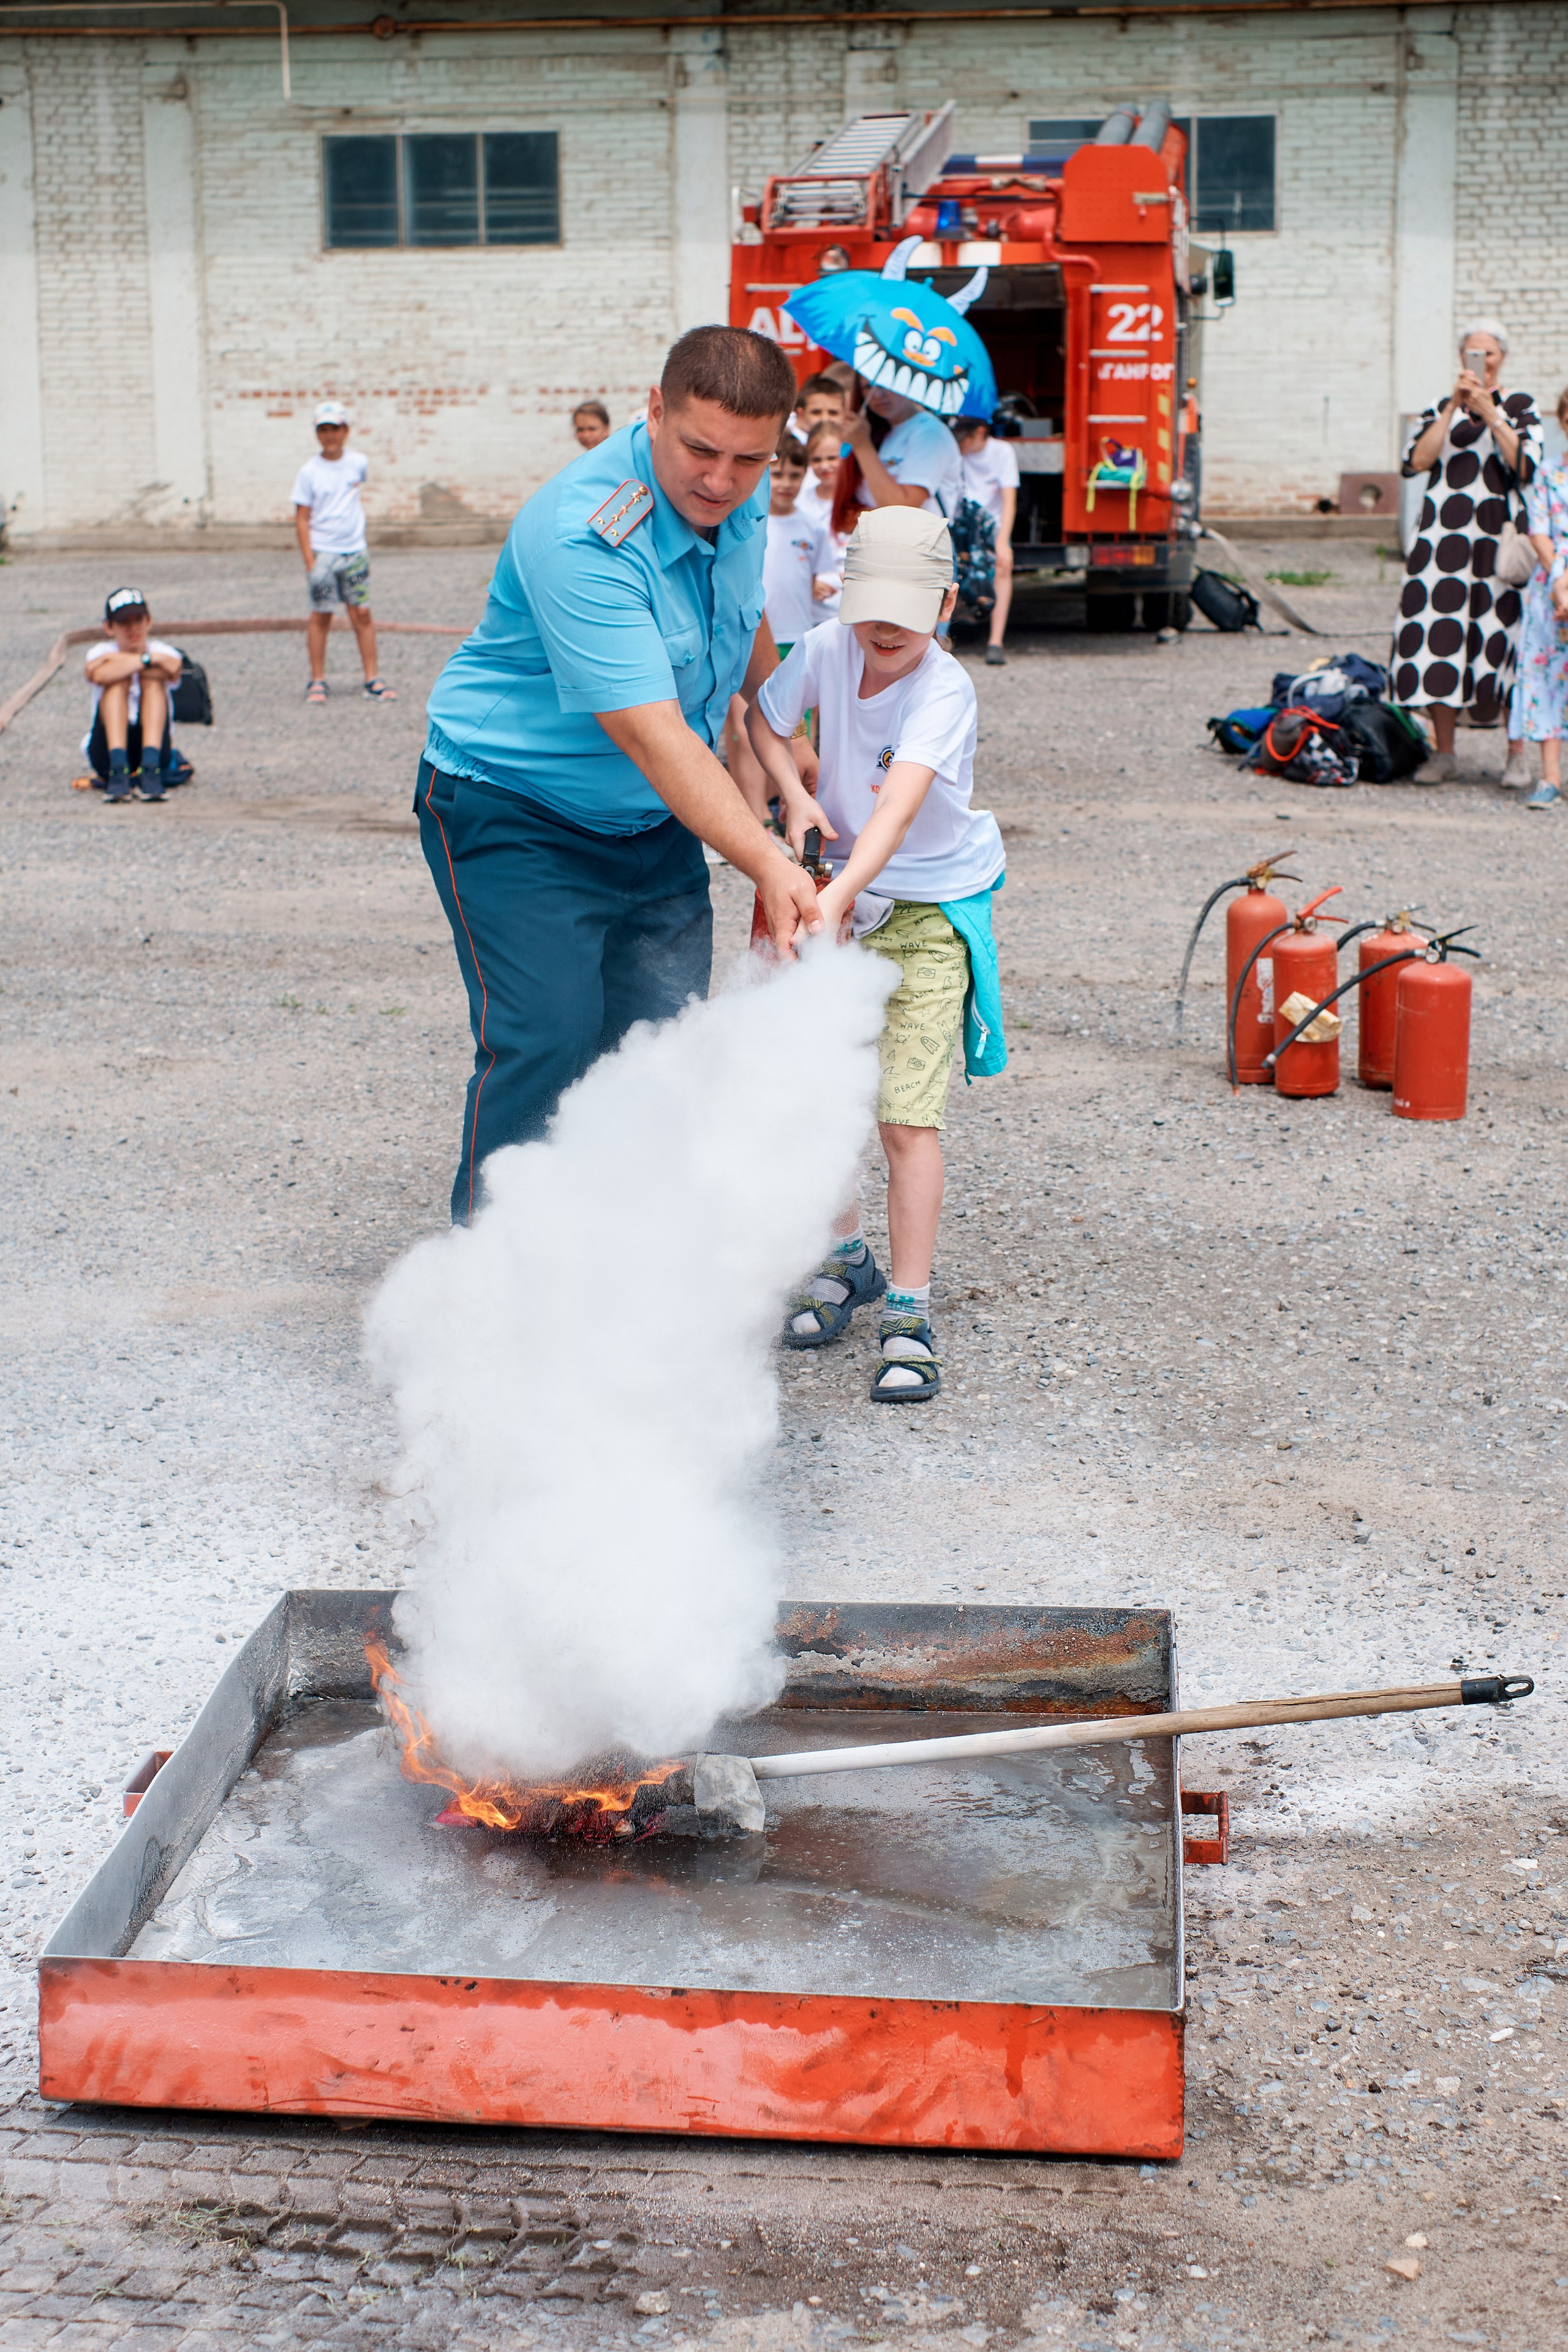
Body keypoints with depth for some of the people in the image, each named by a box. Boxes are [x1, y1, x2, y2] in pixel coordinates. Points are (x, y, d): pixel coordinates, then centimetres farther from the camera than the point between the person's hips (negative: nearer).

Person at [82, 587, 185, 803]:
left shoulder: (162, 652, 3)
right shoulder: (101, 652, 0)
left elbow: (173, 669, -25)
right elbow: (99, 676, -26)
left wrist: (121, 660, -17)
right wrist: (146, 659, -23)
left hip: (156, 748, 1)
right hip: (108, 750, 0)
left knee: (153, 679, -19)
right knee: (118, 679, -21)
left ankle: (150, 768, -33)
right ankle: (118, 769, -36)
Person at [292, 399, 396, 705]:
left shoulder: (357, 463, 3)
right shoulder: (309, 472, -4)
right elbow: (302, 518, -4)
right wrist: (309, 559, -11)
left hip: (354, 551, 2)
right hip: (322, 553, -2)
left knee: (362, 614, 1)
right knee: (321, 616, 1)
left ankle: (372, 680, 5)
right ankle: (317, 681, 10)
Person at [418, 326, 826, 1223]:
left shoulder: (740, 497, -5)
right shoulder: (584, 536, -31)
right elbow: (653, 737, -36)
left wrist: (793, 749, 27)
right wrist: (767, 863, -42)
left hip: (657, 823, 7)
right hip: (512, 812, -7)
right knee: (546, 1041, -15)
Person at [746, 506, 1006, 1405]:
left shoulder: (945, 691, -25)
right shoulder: (828, 649, -9)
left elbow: (899, 803, -40)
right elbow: (764, 717, 10)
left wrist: (840, 894, -55)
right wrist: (795, 794, -9)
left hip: (933, 910, -5)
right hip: (843, 898, 5)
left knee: (908, 1114, -12)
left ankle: (910, 1313, -4)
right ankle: (847, 1259, 29)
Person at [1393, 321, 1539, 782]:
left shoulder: (1520, 407, 8)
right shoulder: (1440, 408, 14)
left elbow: (1525, 467, -7)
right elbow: (1418, 459, -3)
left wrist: (1489, 414, -11)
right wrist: (1453, 407, -9)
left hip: (1499, 536, -2)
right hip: (1443, 534, 2)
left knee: (1503, 638, -5)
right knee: (1440, 636, -3)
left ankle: (1518, 753, 3)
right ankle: (1444, 752, 4)